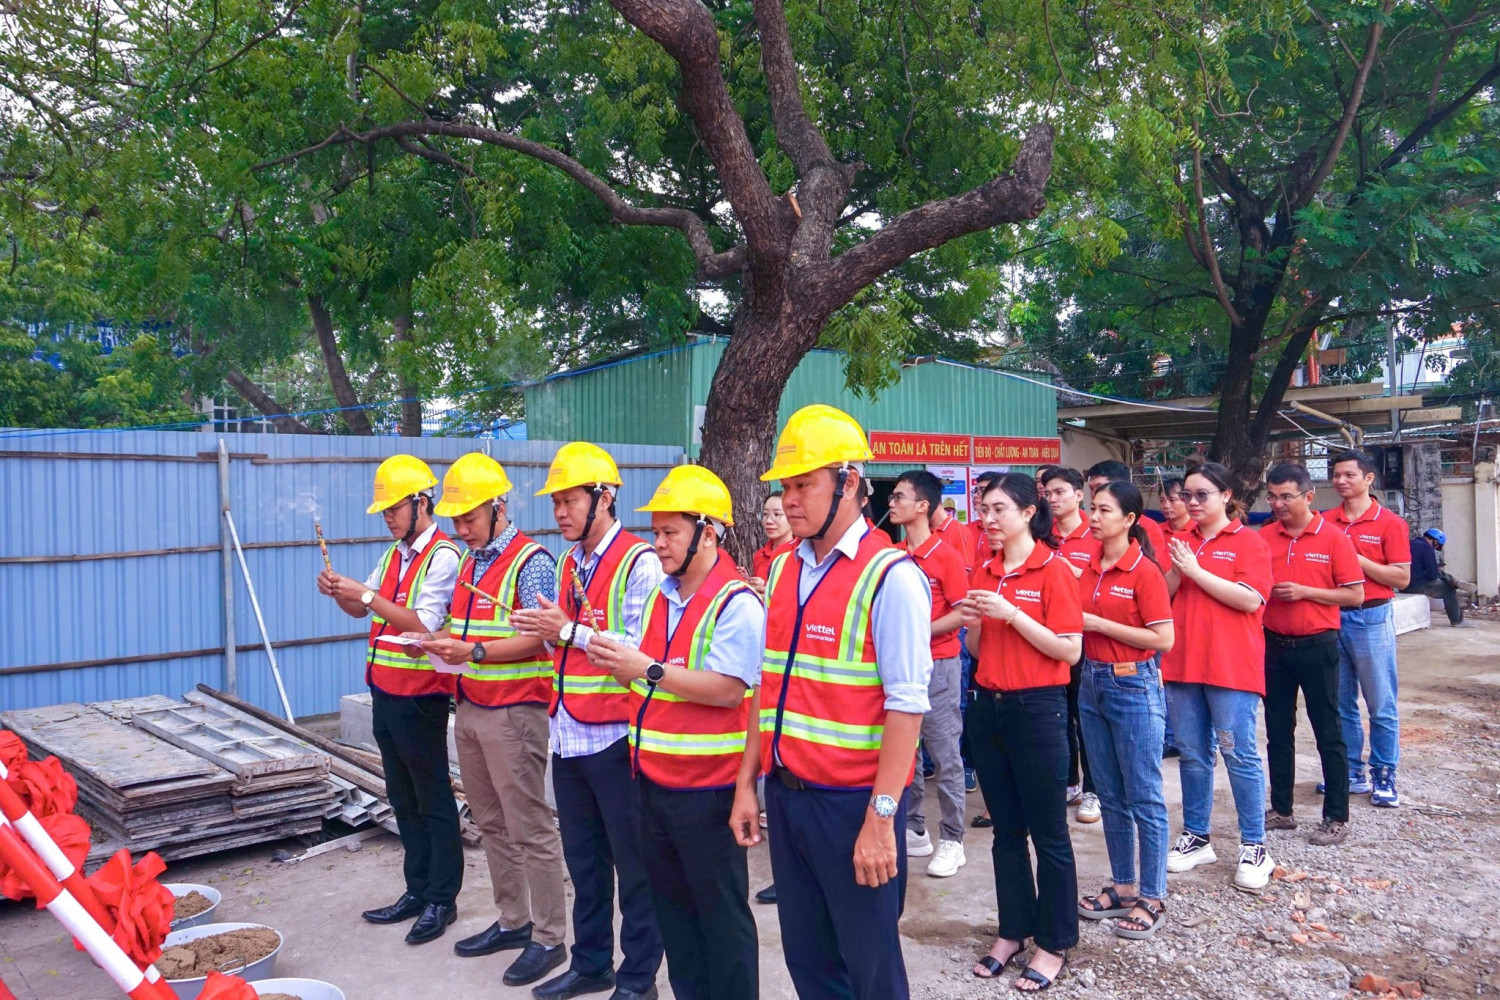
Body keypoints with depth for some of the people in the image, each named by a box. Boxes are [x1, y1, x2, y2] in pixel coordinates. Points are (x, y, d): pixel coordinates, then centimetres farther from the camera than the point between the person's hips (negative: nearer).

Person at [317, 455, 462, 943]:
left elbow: (425, 624, -22)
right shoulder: (394, 554, 12)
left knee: (433, 799, 3)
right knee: (403, 798, 16)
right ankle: (418, 890, 28)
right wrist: (340, 593, -1)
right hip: (385, 691, 9)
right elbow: (363, 610, 19)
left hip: (420, 695, -9)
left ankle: (442, 899, 14)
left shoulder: (443, 556, -14)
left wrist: (368, 595, -22)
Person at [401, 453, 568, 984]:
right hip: (470, 709, 9)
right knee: (491, 822, 16)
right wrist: (436, 639, 2)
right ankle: (512, 920, 30)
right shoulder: (468, 562, 14)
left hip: (513, 712, -9)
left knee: (529, 827, -1)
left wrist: (474, 652, -24)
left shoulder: (529, 561, -13)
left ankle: (548, 937, 10)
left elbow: (538, 639, -19)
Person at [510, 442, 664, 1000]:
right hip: (568, 735, 8)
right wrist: (545, 633, -3)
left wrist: (570, 630, -19)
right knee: (582, 858, 19)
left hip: (615, 737, -8)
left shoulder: (638, 563, -13)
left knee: (633, 863, 7)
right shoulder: (568, 564, 12)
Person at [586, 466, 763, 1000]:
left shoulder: (736, 603, -16)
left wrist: (649, 670, -24)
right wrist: (615, 657, -1)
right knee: (670, 900, 20)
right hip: (653, 776, 8)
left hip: (706, 785, -8)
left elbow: (729, 689, -25)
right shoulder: (658, 594, 10)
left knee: (721, 910, 7)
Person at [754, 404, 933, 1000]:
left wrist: (881, 816, -19)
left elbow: (906, 705, -17)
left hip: (853, 802, -6)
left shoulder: (891, 576, -13)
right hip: (785, 794, 6)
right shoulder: (781, 572, 8)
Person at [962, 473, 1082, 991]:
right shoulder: (983, 573, 8)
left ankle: (1055, 944, 20)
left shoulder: (1054, 570, -10)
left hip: (1038, 709, -6)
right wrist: (971, 624, -8)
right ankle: (1013, 930, 30)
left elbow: (1070, 651, -14)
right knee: (1006, 830, 15)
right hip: (988, 708, 6)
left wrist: (1012, 614, -21)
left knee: (1049, 833, 6)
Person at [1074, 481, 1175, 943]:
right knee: (1110, 796, 15)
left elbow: (1163, 639, -17)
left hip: (1134, 687, -7)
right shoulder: (1089, 569, 7)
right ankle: (1123, 886, 27)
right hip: (1093, 683, 7)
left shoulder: (1145, 571, -13)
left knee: (1144, 798, 3)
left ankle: (1152, 898, 15)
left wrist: (1097, 622, -17)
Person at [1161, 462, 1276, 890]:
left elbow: (1251, 599, -16)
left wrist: (1196, 570, -16)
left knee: (1239, 755, -1)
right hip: (1183, 662, 6)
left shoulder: (1248, 542, -4)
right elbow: (1164, 597, 12)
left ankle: (1254, 847, 10)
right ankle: (1195, 837, 23)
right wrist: (1176, 571, -7)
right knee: (1192, 754, 12)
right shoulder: (1183, 542, 13)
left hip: (1231, 665, -5)